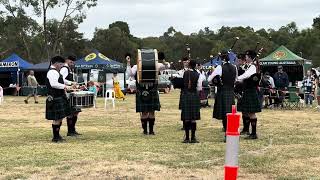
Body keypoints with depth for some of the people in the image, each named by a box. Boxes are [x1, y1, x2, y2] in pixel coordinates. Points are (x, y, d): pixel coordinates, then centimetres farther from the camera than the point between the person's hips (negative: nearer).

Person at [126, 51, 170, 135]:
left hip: (152, 93, 2)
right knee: (144, 112, 2)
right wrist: (128, 63, -21)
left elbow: (167, 66, 6)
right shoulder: (136, 67, 0)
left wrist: (164, 62, -16)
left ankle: (151, 130, 15)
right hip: (142, 93, -2)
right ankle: (145, 130, 13)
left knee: (152, 112, 6)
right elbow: (130, 74, -14)